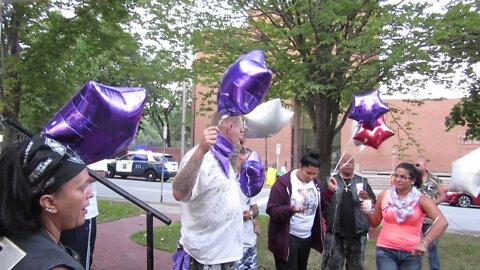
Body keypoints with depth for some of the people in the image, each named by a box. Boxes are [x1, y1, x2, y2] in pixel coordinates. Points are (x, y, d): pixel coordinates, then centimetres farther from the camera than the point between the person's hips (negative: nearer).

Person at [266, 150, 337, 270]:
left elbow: (320, 206, 12)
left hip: (307, 238, 7)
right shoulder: (283, 183, -17)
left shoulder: (315, 183, 5)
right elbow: (271, 210, -19)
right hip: (287, 239, -7)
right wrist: (291, 209, -35)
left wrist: (330, 191, 1)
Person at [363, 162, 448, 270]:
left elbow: (442, 222, -19)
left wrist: (425, 243, -30)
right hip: (385, 250, 1)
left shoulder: (421, 199, -7)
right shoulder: (384, 196, 0)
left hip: (411, 254, 0)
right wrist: (368, 213, -12)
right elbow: (375, 223, 10)